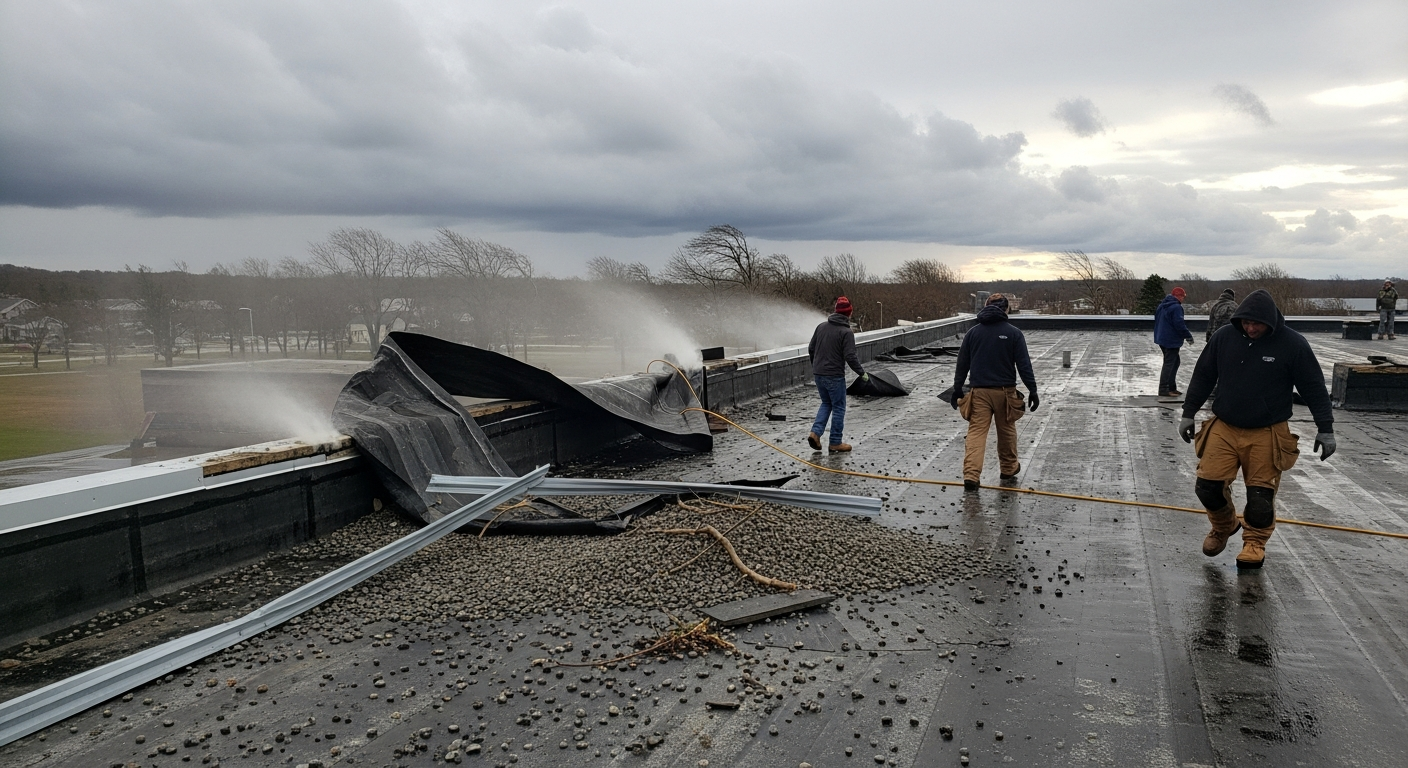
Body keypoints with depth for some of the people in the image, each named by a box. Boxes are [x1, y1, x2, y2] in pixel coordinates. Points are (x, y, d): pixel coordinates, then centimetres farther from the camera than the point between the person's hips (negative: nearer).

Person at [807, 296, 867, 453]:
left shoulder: (821, 327, 5)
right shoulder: (846, 332, -13)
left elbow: (811, 349, 11)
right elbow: (850, 357, -18)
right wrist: (862, 373, -6)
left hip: (818, 374, 6)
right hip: (835, 376, -6)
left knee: (826, 403, 21)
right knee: (838, 408, 6)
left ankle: (815, 432, 4)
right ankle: (835, 443, 11)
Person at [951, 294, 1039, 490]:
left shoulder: (973, 332, 5)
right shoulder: (1014, 333, -1)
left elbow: (962, 364, 7)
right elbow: (1024, 365, -5)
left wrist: (957, 390, 13)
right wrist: (1032, 391, -1)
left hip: (979, 391, 1)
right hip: (1005, 392, -1)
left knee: (976, 432, -3)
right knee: (1007, 430, 16)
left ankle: (970, 476, -14)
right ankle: (1008, 469, 32)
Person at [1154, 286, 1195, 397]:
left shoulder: (1162, 305, 13)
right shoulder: (1176, 307, -17)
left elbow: (1156, 320, 22)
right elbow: (1179, 324, -20)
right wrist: (1188, 336, -10)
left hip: (1161, 338, 10)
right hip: (1172, 341, -10)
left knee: (1175, 361, 19)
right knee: (1169, 364, -7)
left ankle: (1171, 387, 21)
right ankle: (1163, 389, -8)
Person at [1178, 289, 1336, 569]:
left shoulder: (1292, 344, -9)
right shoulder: (1224, 337, -3)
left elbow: (1314, 388, -2)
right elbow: (1202, 376, 8)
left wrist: (1325, 428, -1)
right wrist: (1188, 413, 9)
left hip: (1267, 434, -2)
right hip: (1223, 428, 2)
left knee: (1260, 494, 2)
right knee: (1208, 485, -1)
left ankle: (1254, 542, 23)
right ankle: (1223, 527, 27)